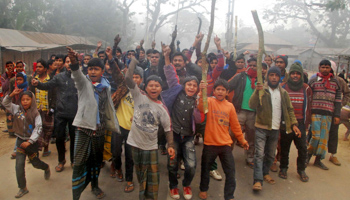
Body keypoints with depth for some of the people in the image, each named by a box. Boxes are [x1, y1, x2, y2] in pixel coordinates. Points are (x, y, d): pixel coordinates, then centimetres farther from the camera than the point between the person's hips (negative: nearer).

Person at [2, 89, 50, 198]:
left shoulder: (35, 114, -12)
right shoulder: (17, 109, -2)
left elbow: (38, 129, -16)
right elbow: (5, 103, 2)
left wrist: (29, 141, -22)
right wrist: (12, 94, -14)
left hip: (31, 142, -3)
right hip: (20, 140, 3)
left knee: (35, 163, 13)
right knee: (19, 165, -2)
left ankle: (46, 168, 48)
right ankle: (22, 188, 10)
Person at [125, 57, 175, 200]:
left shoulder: (162, 108, -2)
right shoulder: (139, 96, -7)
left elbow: (168, 128, 1)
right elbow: (128, 78, -18)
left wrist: (170, 145, -9)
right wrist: (133, 60, -15)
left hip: (151, 146, 1)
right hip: (136, 143, 0)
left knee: (153, 177, 8)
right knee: (140, 175, 16)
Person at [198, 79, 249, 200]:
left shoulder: (230, 106, 2)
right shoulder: (209, 101, -6)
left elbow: (235, 125, 10)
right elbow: (201, 108, -29)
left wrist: (242, 140, 15)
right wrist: (202, 93, -44)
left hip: (225, 144, 2)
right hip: (210, 144, -2)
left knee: (230, 171, 4)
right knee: (206, 168, 16)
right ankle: (203, 189, 40)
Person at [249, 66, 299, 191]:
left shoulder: (283, 93, 7)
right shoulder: (262, 90, -5)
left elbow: (289, 109, 11)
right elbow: (252, 105, -19)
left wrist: (294, 124, 0)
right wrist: (257, 91, -33)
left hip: (275, 129, 4)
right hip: (261, 128, -4)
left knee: (271, 155, 15)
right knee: (259, 154, -8)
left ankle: (265, 173, 33)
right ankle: (258, 180, -6)